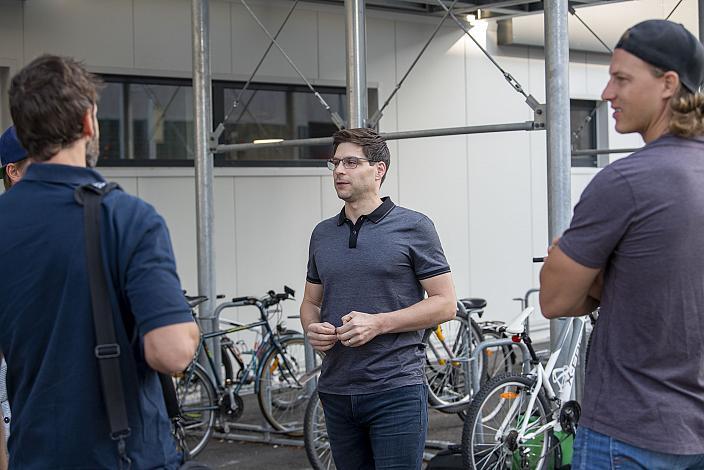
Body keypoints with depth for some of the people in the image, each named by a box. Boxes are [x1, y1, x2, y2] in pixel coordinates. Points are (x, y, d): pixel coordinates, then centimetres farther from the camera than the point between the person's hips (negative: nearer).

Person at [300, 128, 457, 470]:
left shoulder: (413, 227, -3)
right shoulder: (323, 234, 14)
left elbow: (445, 303, -5)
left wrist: (378, 323, -16)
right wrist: (312, 329, -2)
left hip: (396, 390, -5)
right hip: (336, 390, 5)